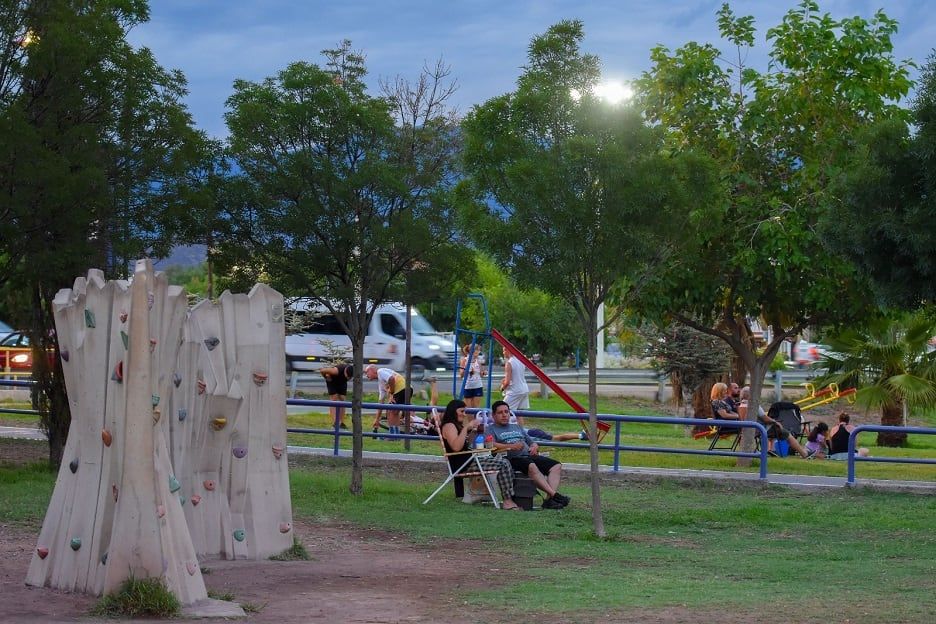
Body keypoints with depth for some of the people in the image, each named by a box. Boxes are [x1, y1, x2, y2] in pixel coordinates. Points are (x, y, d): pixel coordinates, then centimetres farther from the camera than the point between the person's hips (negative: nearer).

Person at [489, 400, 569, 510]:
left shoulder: (517, 427, 33)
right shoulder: (491, 429, 13)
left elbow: (532, 443, 31)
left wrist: (534, 447, 5)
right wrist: (510, 446, -19)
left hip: (529, 455, 7)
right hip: (512, 459, -7)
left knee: (556, 466, -16)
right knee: (531, 466, -38)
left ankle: (549, 499, -31)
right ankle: (554, 494, -40)